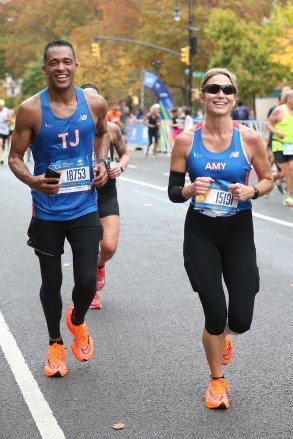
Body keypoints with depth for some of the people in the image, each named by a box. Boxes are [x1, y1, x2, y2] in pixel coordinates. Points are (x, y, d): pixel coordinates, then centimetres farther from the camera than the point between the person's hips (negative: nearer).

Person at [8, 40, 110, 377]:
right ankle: (55, 345, 33)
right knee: (51, 282, 9)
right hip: (47, 212, -1)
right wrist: (32, 181, -25)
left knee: (87, 281, -4)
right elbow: (15, 157, -5)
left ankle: (77, 321, 31)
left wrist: (102, 163, 2)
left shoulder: (94, 104, -3)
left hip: (84, 209, 1)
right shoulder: (30, 109, -11)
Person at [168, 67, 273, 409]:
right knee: (215, 314, -5)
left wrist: (251, 192, -15)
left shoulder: (249, 138, -7)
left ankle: (224, 335, 39)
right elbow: (173, 192, 1)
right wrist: (191, 189, -20)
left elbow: (268, 179, 6)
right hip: (200, 232, 0)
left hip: (238, 231, 1)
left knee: (240, 319, -3)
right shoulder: (186, 140, -6)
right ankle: (217, 381, 24)